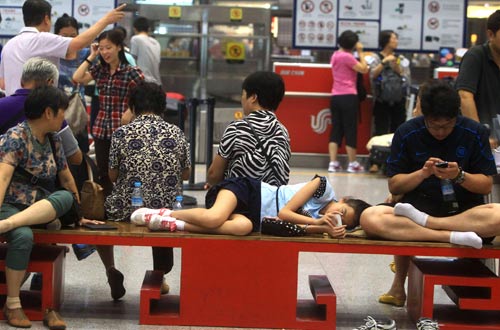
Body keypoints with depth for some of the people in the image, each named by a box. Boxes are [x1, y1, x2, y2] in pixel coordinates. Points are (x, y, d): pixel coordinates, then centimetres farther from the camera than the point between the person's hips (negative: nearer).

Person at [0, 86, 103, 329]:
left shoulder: (53, 139, 10)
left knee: (65, 197, -27)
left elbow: (66, 177, 18)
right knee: (23, 236, -38)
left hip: (41, 207, 6)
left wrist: (79, 215, 19)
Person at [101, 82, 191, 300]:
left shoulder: (122, 134, -7)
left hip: (126, 209, -2)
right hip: (165, 210, 2)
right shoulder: (177, 134, 0)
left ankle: (110, 270, 14)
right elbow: (186, 175, 10)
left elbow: (113, 176, 0)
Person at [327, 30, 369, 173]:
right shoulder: (347, 57, -13)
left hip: (335, 97, 8)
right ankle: (352, 164, 8)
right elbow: (363, 69, -10)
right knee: (350, 130, 1)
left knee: (336, 130, 7)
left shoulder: (335, 55, 13)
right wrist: (360, 52, -3)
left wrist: (357, 53, 19)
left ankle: (333, 163, 1)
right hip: (348, 97, -8)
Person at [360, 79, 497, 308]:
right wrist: (423, 173, -15)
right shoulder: (407, 133, 1)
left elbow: (486, 186, 1)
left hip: (463, 208, 1)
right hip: (417, 204, -1)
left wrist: (459, 176, -18)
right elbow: (394, 186, 2)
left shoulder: (475, 133, 1)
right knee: (369, 220, -32)